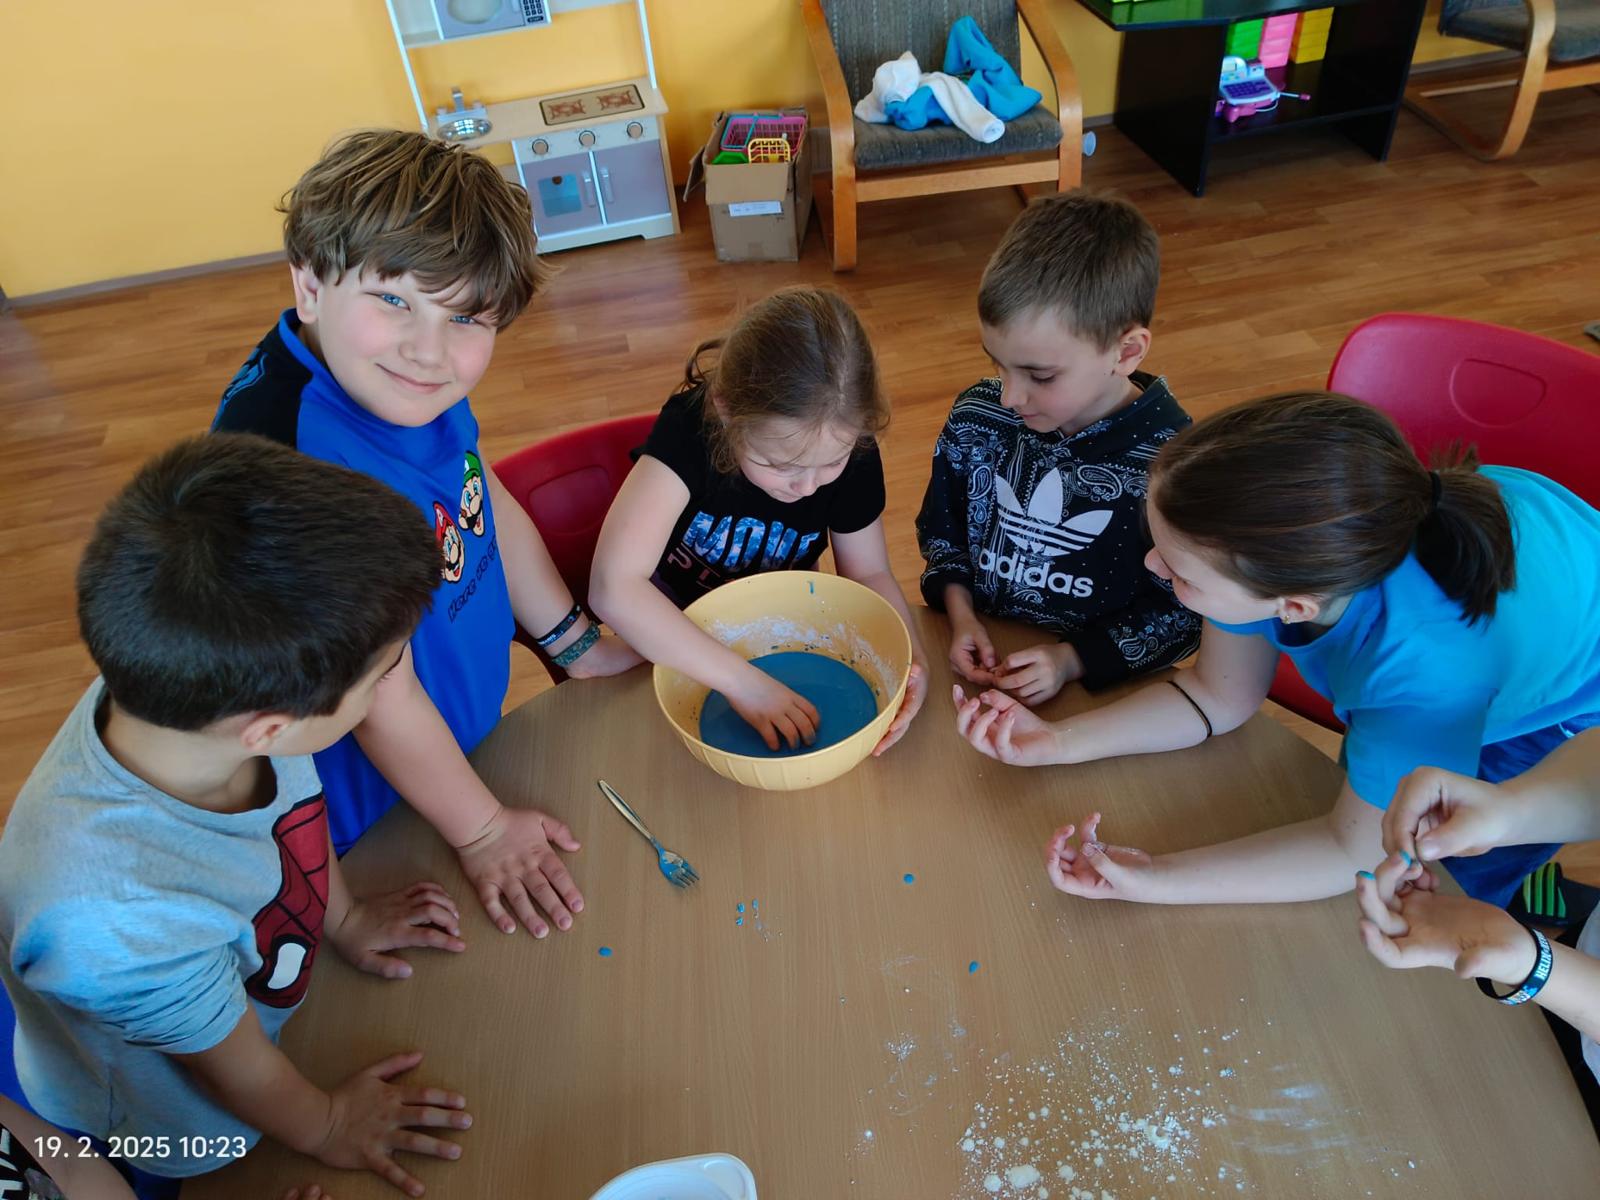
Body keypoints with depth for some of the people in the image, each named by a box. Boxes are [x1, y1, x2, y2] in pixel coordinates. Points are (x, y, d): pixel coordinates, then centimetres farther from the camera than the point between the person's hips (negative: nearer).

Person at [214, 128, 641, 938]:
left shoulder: (396, 377, -14)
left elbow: (488, 507, 4)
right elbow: (382, 700, -27)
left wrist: (575, 645, 13)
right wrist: (481, 832, -13)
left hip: (466, 730, 7)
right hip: (365, 806, -7)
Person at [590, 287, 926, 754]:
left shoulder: (853, 454, -24)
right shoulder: (690, 426, -34)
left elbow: (869, 573, -10)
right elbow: (613, 587, -42)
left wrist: (909, 656, -30)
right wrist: (743, 680, -45)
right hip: (676, 626, -2)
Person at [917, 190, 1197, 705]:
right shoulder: (977, 417, -7)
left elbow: (1184, 612, -6)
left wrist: (1074, 659, -15)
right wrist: (960, 612, -6)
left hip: (1102, 684, -2)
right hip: (977, 657, 2)